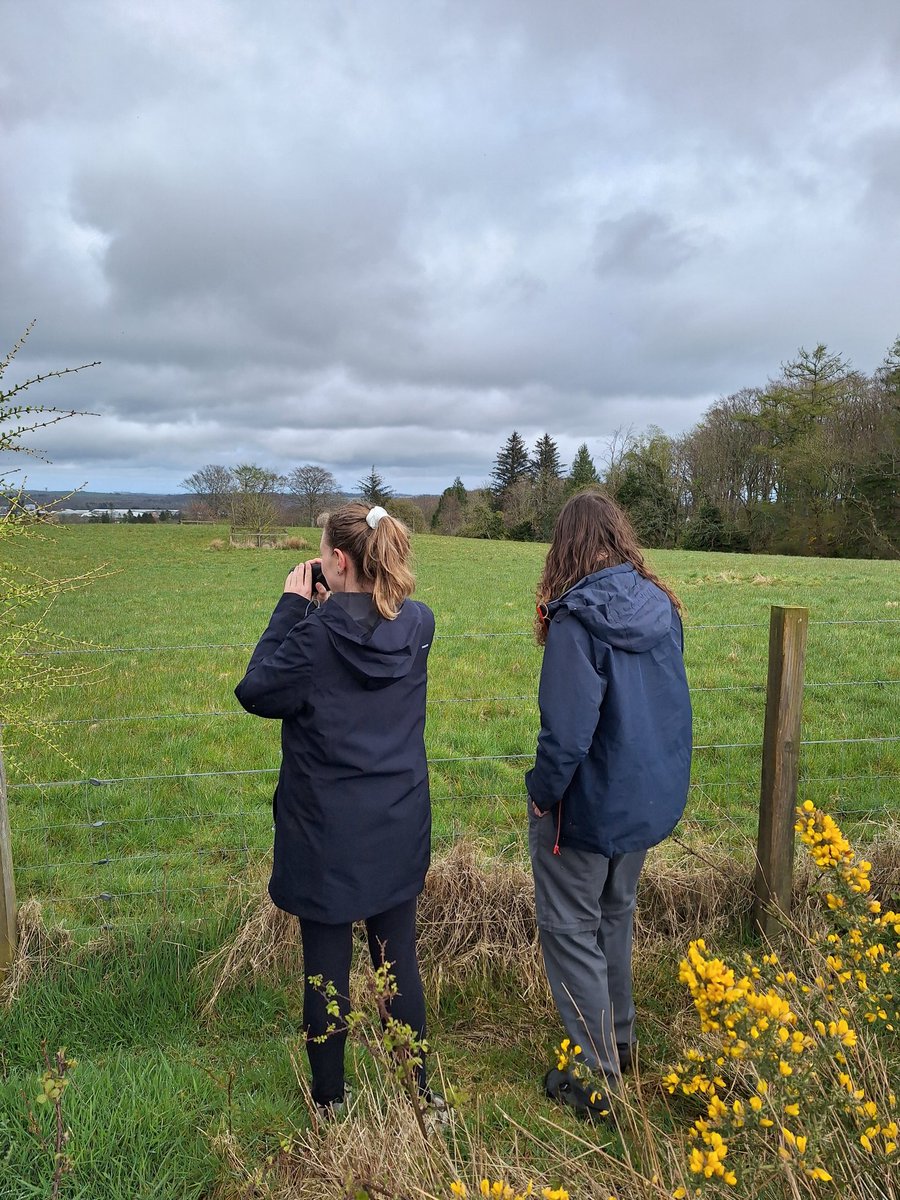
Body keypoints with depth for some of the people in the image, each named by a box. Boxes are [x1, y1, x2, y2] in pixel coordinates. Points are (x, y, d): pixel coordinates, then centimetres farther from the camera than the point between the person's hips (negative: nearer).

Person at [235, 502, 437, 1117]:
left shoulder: (315, 633, -20)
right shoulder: (419, 624, -6)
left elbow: (257, 691, -7)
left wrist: (293, 608, -6)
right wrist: (328, 610, 3)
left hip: (326, 833, -4)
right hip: (400, 829, 4)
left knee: (327, 966, 14)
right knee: (400, 960, 19)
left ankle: (330, 1101, 33)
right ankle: (417, 1092, 35)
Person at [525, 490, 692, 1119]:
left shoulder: (578, 617, -24)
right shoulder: (662, 607, -2)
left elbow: (567, 730, -26)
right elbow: (670, 704, 8)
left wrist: (541, 793, -11)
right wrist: (656, 777, 17)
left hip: (589, 806, -7)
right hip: (652, 799, 7)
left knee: (571, 929, 11)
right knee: (615, 914, 25)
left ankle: (596, 1077, 23)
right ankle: (620, 1040, 44)